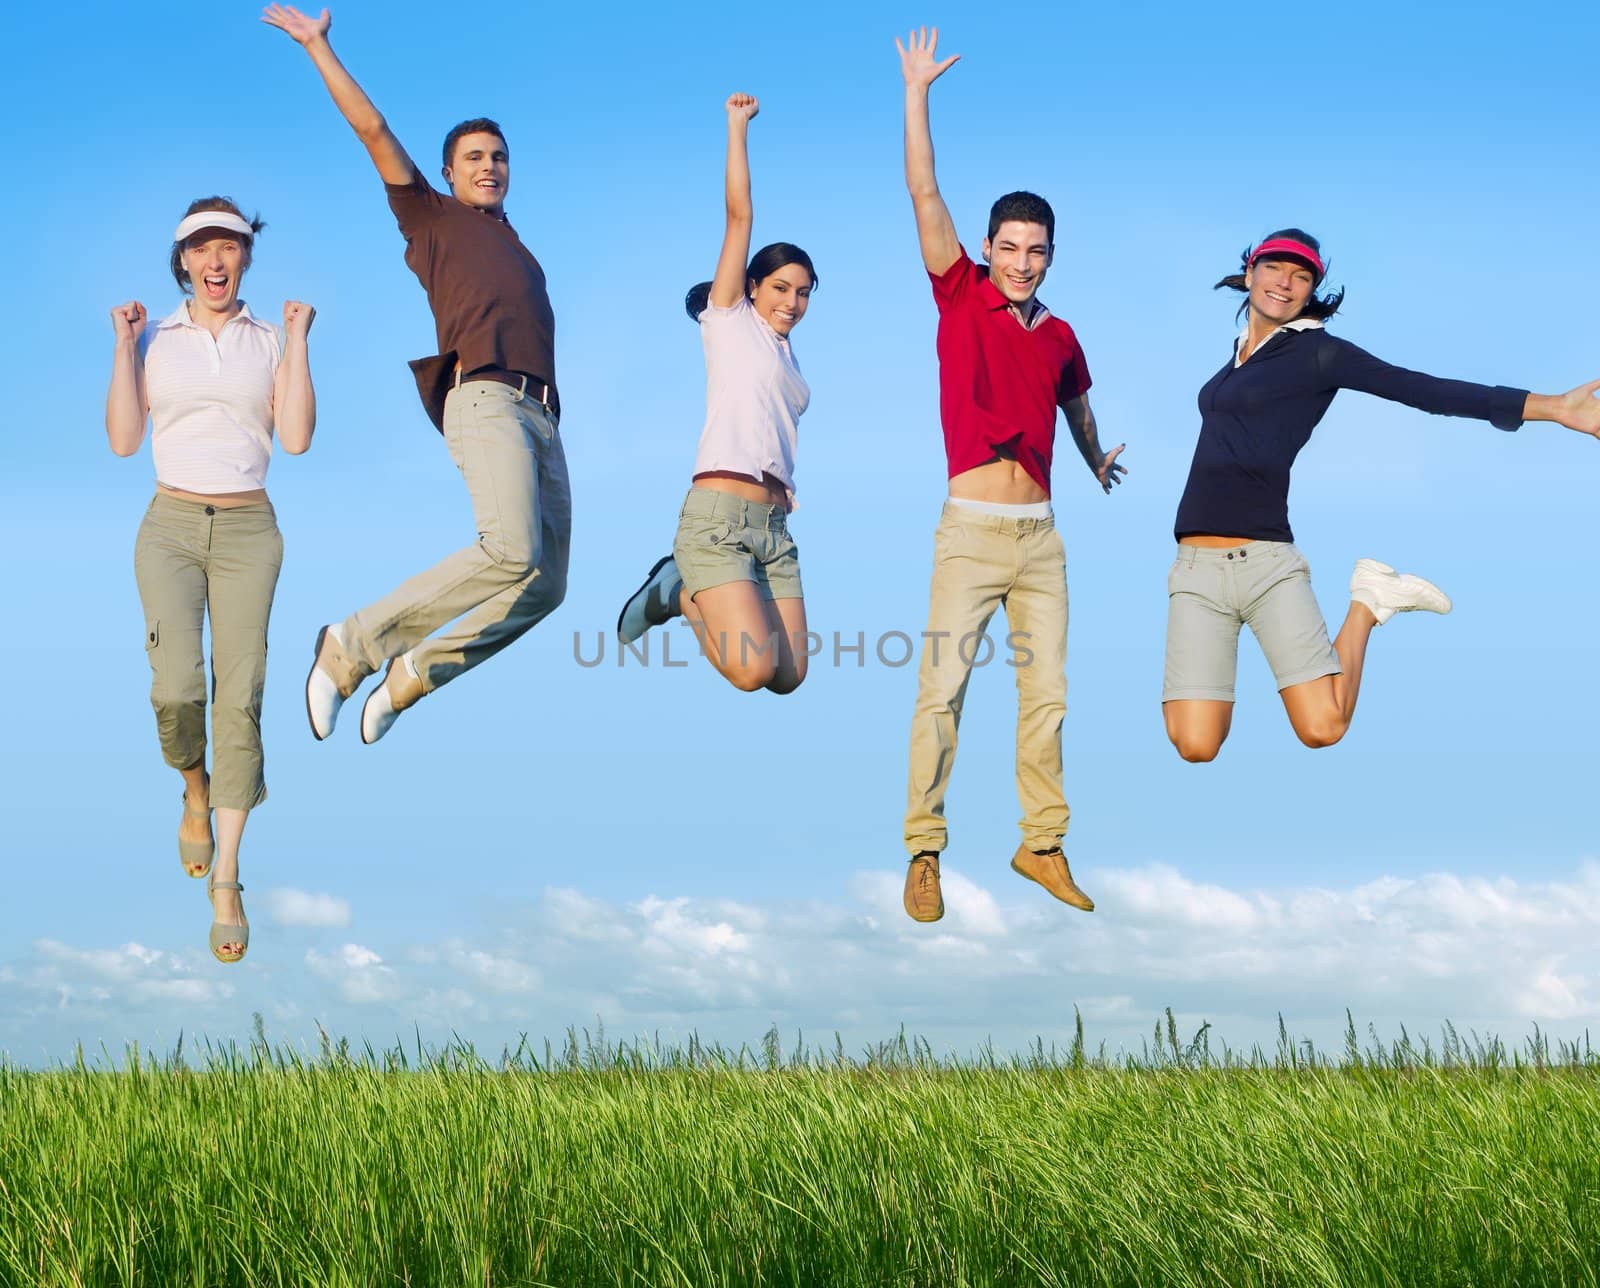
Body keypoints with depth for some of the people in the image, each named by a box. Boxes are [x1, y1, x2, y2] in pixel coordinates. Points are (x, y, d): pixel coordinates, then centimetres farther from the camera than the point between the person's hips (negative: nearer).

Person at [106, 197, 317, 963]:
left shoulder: (270, 343, 8)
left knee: (239, 698, -8)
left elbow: (296, 438, -3)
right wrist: (123, 346, -5)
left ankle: (225, 882, -4)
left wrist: (299, 341, -4)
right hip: (170, 527, 0)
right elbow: (123, 441, 0)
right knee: (176, 689, -17)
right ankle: (195, 789, 18)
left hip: (247, 531, 0)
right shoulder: (155, 340, 7)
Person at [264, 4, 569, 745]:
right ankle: (352, 645, -17)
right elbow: (372, 131, 8)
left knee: (545, 586, -2)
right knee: (513, 553, -28)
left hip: (540, 413, 7)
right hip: (486, 400, -7)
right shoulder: (432, 216, 14)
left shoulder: (515, 248, 32)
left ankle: (415, 673, 9)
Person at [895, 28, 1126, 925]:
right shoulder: (962, 299, 1)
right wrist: (917, 93, -8)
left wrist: (1098, 462, 48)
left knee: (1047, 693, 5)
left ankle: (1043, 845, 14)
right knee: (943, 689, -9)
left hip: (1041, 536, 4)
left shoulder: (1059, 337, 11)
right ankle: (924, 853, -5)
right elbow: (925, 194, -6)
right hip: (971, 530, -4)